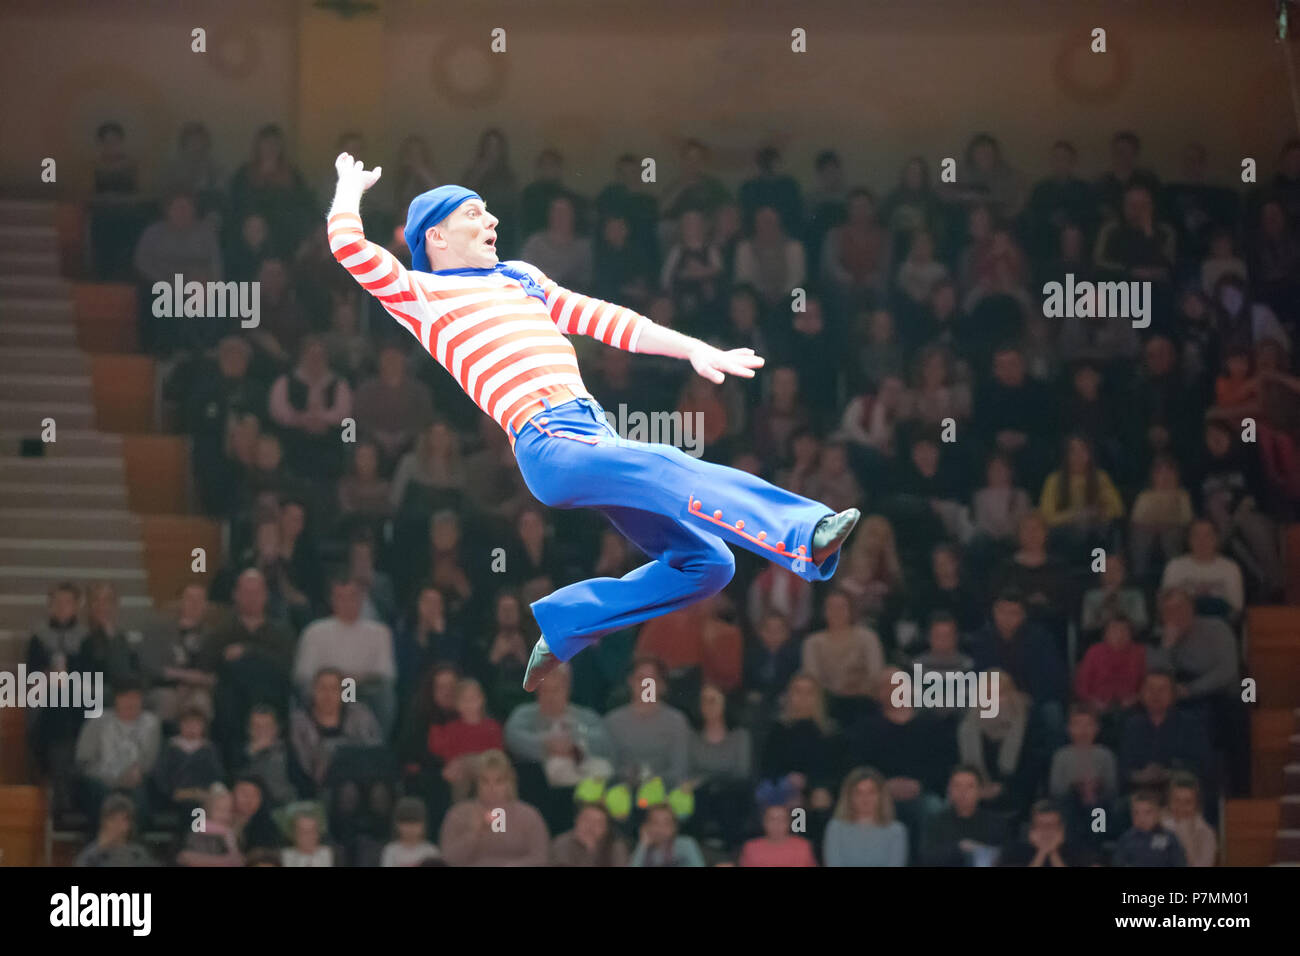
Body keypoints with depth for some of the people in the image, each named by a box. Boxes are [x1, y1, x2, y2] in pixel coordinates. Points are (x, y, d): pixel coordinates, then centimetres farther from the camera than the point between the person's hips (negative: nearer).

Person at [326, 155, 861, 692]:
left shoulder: (521, 279, 31)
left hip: (598, 438, 8)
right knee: (663, 468, -34)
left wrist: (694, 350, 20)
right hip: (547, 445, -8)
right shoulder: (423, 294, 9)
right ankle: (802, 537, -52)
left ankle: (564, 624, 5)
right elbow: (349, 246, -3)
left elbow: (605, 320, 29)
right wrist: (352, 186, 16)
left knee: (705, 563, -3)